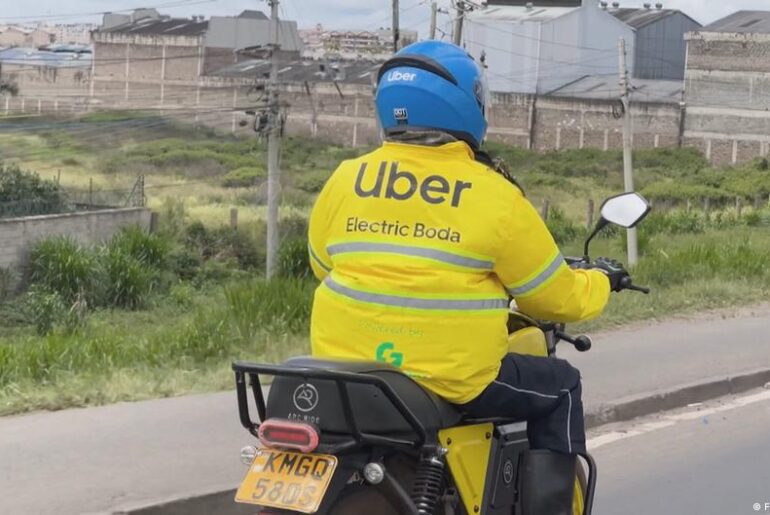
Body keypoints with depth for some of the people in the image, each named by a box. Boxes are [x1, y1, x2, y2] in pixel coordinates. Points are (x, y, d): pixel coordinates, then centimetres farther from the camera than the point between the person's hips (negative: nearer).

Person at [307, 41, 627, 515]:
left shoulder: (344, 181, 2)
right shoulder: (493, 195, -8)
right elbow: (555, 296, 1)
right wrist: (599, 285, 23)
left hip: (344, 370, 4)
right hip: (452, 380, -4)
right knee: (560, 387, 18)